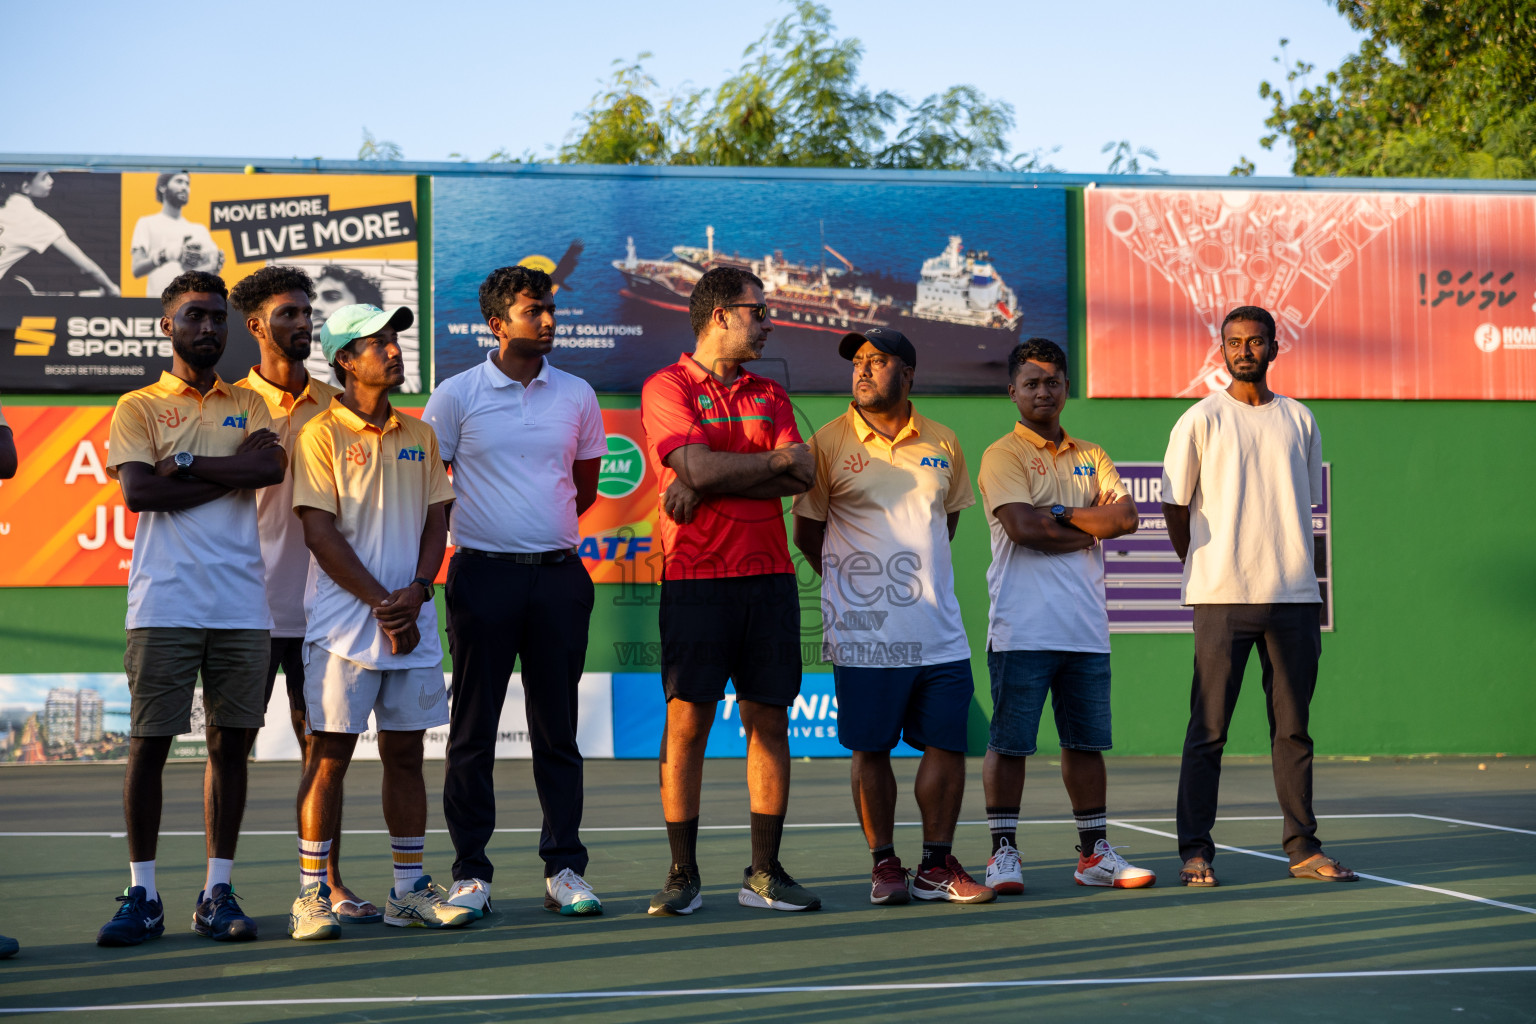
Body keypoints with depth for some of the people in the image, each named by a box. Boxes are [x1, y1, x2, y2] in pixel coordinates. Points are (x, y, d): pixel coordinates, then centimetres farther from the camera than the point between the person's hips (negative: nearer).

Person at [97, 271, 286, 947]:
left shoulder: (247, 405, 17)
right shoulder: (138, 407, 8)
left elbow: (271, 467, -3)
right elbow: (137, 490, -9)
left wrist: (185, 466, -9)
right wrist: (233, 471, -7)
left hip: (241, 605, 3)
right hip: (164, 604, -3)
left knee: (232, 742, 3)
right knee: (149, 744, -2)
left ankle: (218, 893, 10)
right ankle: (142, 896, 6)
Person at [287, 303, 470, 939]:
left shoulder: (418, 435, 14)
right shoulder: (321, 434, -3)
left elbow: (436, 523, 12)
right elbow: (321, 533, -9)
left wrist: (414, 593, -5)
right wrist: (381, 604, -12)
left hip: (412, 621, 5)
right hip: (343, 620, -5)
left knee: (405, 750, 8)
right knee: (330, 752, -4)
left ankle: (409, 891, 14)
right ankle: (312, 893, 1)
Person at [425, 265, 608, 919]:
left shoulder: (576, 396, 8)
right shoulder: (456, 395, 1)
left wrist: (543, 528, 12)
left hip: (558, 575, 2)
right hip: (482, 573, -2)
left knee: (557, 726, 6)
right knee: (473, 729, 1)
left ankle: (564, 868, 11)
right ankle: (470, 872, 6)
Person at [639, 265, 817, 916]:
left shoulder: (769, 394, 17)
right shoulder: (666, 388, 1)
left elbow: (800, 479, 2)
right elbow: (699, 468, -14)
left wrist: (712, 483, -9)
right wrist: (777, 458, -1)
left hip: (769, 576, 5)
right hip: (695, 577, -5)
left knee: (769, 720, 4)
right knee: (687, 722, -4)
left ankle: (763, 873, 9)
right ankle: (683, 875, 2)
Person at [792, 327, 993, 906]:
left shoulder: (942, 444, 8)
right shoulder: (829, 444, -1)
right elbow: (807, 532, 6)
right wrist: (852, 580, 9)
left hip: (939, 629, 3)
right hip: (864, 634, -3)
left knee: (947, 744, 2)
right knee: (871, 749, 1)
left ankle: (937, 867, 12)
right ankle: (884, 865, 12)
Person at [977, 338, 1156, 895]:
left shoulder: (1090, 456, 17)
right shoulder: (1002, 455, 0)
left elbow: (1126, 517, 2)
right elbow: (1023, 527, -14)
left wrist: (1060, 515, -8)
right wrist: (1092, 528, -3)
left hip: (1086, 627, 5)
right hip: (1022, 629, -5)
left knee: (1086, 742, 9)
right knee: (1009, 743, -3)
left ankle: (1094, 852, 15)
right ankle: (1003, 853, 5)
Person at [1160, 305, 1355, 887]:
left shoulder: (1299, 420, 13)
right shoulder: (1201, 420, 1)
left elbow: (1307, 504, 19)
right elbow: (1175, 505, 5)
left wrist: (1309, 590, 14)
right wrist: (1203, 568, 3)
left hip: (1293, 597, 4)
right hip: (1222, 598, -3)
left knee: (1293, 726, 6)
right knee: (1208, 729, -2)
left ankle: (1302, 847, 10)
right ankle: (1195, 850, 1)